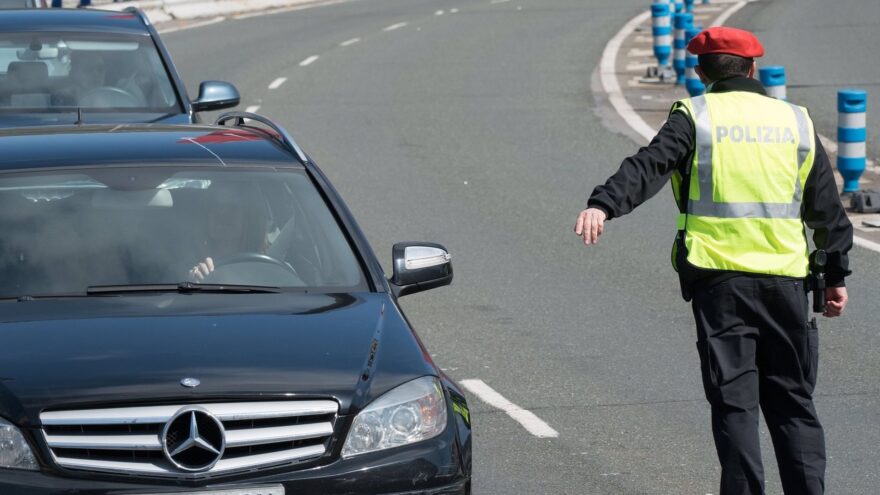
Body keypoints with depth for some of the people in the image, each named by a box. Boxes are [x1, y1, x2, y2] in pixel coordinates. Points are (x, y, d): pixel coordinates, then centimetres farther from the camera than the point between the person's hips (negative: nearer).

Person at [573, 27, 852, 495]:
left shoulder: (694, 117, 2)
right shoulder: (796, 122, 11)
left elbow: (649, 166, -16)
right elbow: (827, 209, 16)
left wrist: (604, 204, -28)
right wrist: (836, 275, 23)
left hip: (718, 279, -2)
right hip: (785, 280, 2)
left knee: (734, 400, -1)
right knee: (792, 403, 10)